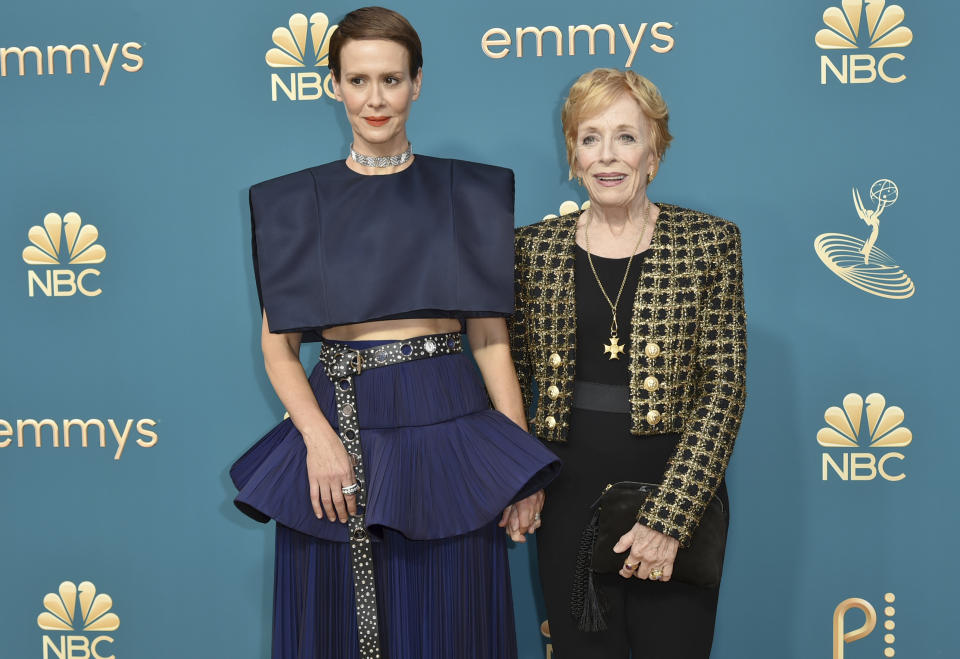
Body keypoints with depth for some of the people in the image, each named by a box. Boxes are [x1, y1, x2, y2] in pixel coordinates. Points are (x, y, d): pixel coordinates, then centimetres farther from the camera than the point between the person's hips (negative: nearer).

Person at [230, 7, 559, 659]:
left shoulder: (465, 193, 6)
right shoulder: (297, 203, 7)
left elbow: (490, 336, 4)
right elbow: (278, 344, 4)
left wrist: (525, 469, -3)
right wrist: (319, 436, -13)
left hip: (446, 432, 0)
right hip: (338, 423, 0)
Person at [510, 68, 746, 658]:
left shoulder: (708, 242, -3)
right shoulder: (536, 247, 4)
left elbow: (723, 387, -8)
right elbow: (511, 373, 10)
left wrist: (669, 517, -15)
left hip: (677, 494, -1)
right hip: (569, 495, 2)